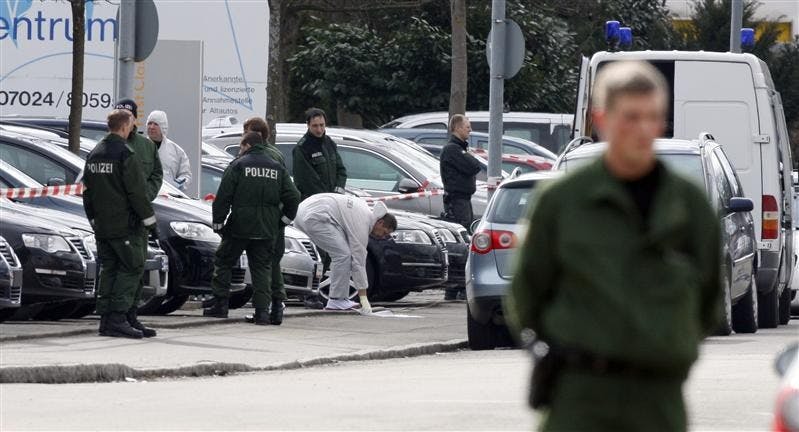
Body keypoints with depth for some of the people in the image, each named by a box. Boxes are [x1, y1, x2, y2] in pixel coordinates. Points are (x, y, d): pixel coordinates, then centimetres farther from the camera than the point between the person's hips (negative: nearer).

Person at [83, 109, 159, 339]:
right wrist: (149, 220, -7)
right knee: (132, 268, -3)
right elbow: (137, 192, -15)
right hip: (124, 225, -8)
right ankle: (118, 318, -11)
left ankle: (105, 320, 9)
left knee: (108, 268, 12)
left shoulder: (94, 154, 12)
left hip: (101, 225, 8)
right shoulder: (124, 154, -14)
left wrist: (93, 218, 24)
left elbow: (88, 192, 17)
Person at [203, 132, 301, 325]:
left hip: (239, 228, -4)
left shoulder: (238, 165, -3)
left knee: (223, 262, 11)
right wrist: (285, 218, 18)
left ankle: (220, 305, 8)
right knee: (262, 269, 7)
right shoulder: (278, 169, 10)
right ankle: (262, 310, -4)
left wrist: (218, 222, 1)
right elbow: (293, 197, 6)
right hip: (266, 230, 4)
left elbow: (223, 197, -7)